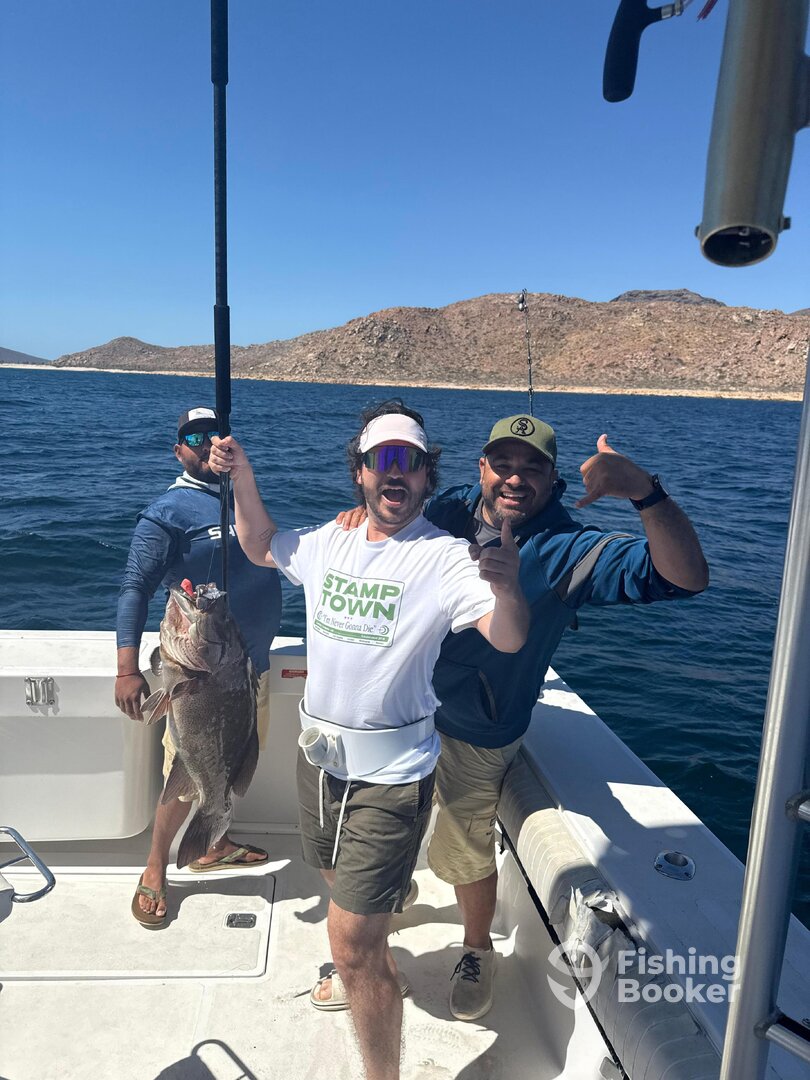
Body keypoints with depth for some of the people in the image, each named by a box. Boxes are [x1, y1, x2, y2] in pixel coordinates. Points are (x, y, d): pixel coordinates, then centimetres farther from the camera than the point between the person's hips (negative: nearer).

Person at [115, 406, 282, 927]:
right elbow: (136, 589, -16)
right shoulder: (168, 512, -11)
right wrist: (128, 669, -24)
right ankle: (155, 871, 23)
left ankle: (214, 845, 41)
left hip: (253, 663, 7)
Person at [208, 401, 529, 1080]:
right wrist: (243, 479, 2)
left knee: (351, 946, -5)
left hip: (391, 775, -7)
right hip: (318, 753, 7)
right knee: (342, 884, 30)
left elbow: (509, 640, -29)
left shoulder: (446, 558, -18)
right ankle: (375, 967, 60)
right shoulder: (329, 541, 0)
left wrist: (507, 588, -50)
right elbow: (261, 546, 18)